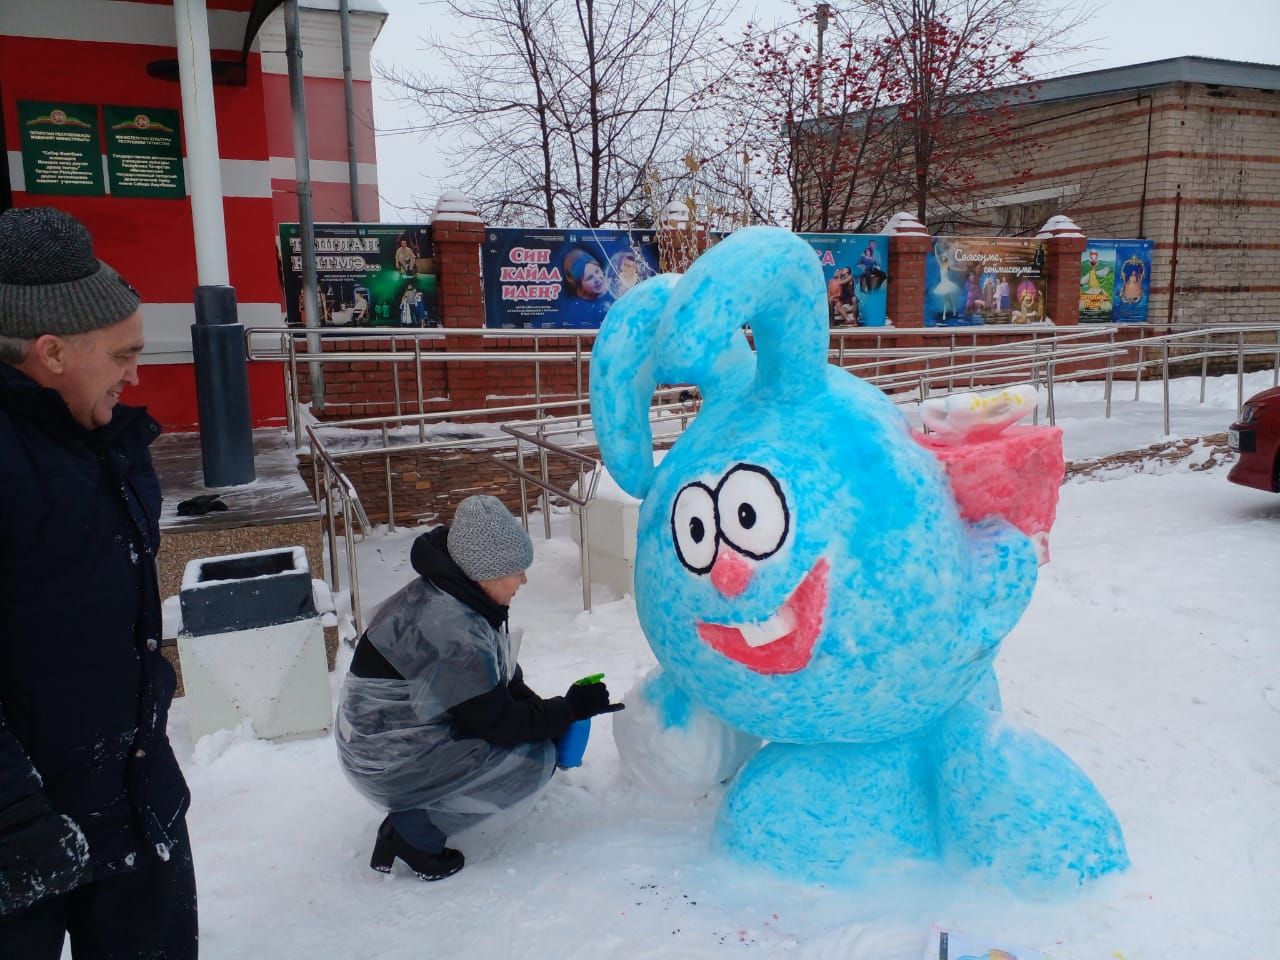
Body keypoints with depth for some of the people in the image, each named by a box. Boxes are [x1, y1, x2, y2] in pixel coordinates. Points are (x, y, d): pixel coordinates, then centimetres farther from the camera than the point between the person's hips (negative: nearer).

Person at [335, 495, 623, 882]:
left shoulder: (456, 597, 0)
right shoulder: (450, 629, -30)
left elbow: (505, 685, 8)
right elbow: (499, 724, -22)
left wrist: (555, 728, -3)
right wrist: (569, 707, -11)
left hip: (414, 731, 10)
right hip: (390, 763, -10)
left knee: (537, 738, 9)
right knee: (534, 758, -14)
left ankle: (408, 820, 10)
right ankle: (415, 828, -6)